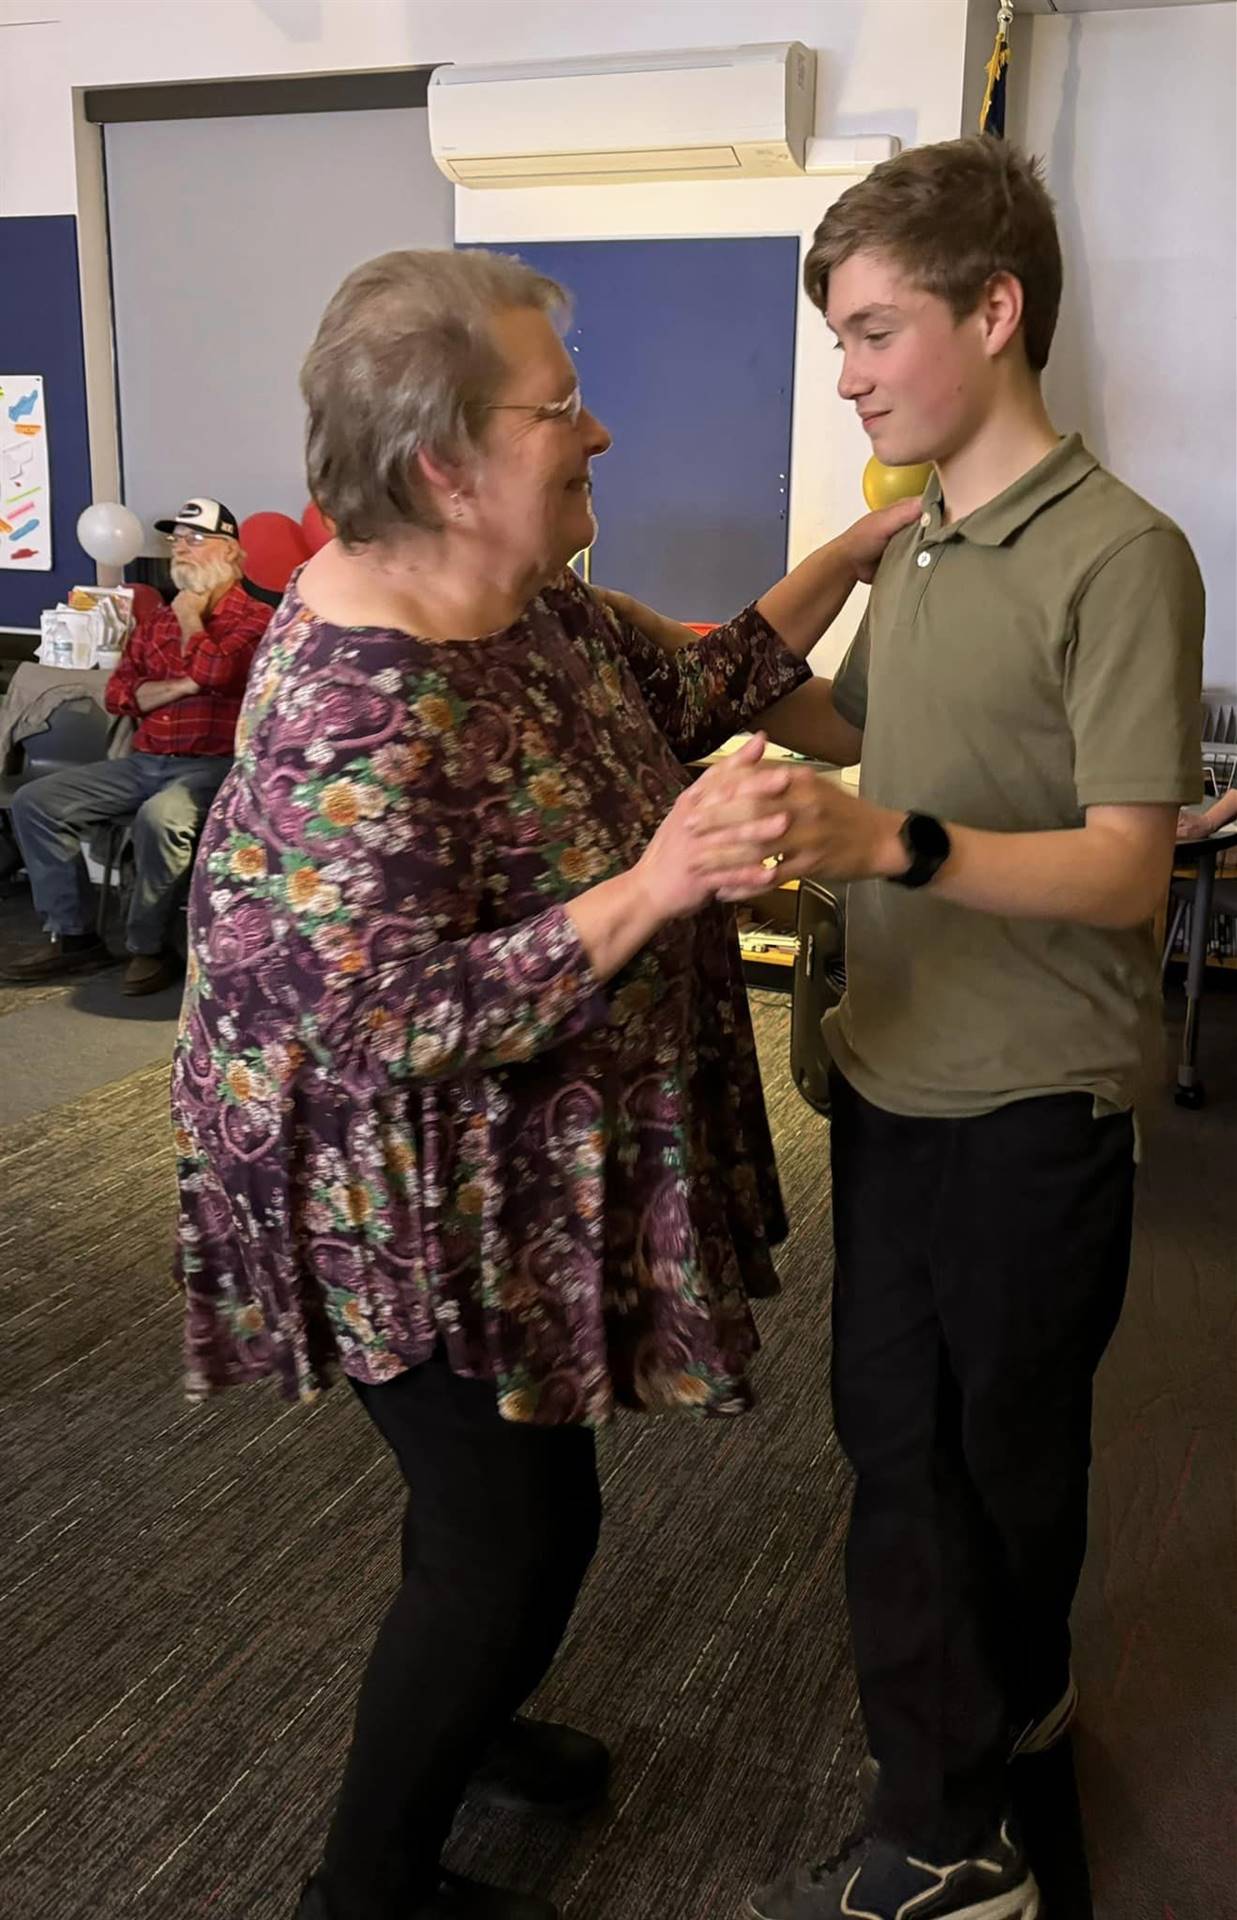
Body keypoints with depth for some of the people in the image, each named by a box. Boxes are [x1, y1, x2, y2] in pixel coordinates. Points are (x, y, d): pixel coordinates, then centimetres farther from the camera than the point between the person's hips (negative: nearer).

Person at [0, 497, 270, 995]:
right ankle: (73, 935, -2)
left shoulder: (254, 618, -2)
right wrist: (184, 686, -7)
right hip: (144, 762, 7)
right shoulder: (155, 622, 19)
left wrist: (190, 616, -3)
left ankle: (150, 947, -18)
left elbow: (214, 672, -21)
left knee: (160, 817, -38)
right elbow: (118, 694, 10)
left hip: (211, 765, -7)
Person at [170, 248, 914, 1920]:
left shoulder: (528, 601, -1)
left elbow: (687, 695, 11)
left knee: (500, 1484, 25)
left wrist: (853, 557, 8)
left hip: (520, 1173, 9)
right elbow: (404, 1016, -32)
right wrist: (653, 888, -40)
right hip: (418, 1203, -9)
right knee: (523, 1527, 4)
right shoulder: (360, 711, -30)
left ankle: (453, 1715, 52)